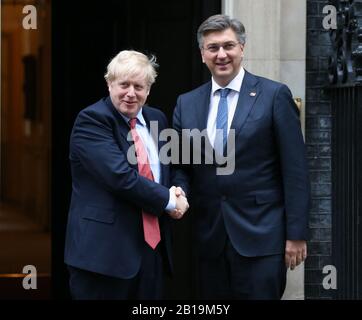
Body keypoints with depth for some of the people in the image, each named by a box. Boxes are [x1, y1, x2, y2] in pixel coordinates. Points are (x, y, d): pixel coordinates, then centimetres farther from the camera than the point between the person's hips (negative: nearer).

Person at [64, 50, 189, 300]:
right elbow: (120, 176, -19)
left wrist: (176, 193, 1)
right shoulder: (91, 120, -9)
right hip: (105, 250, -7)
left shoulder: (157, 119, 14)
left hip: (153, 247, 7)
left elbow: (168, 170, 24)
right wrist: (169, 200, -10)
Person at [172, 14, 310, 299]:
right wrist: (179, 194, -7)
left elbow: (295, 170, -5)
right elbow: (182, 166, 15)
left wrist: (297, 234, -8)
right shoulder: (187, 103, 11)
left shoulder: (274, 95, -2)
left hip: (261, 235, -4)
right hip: (210, 236, 4)